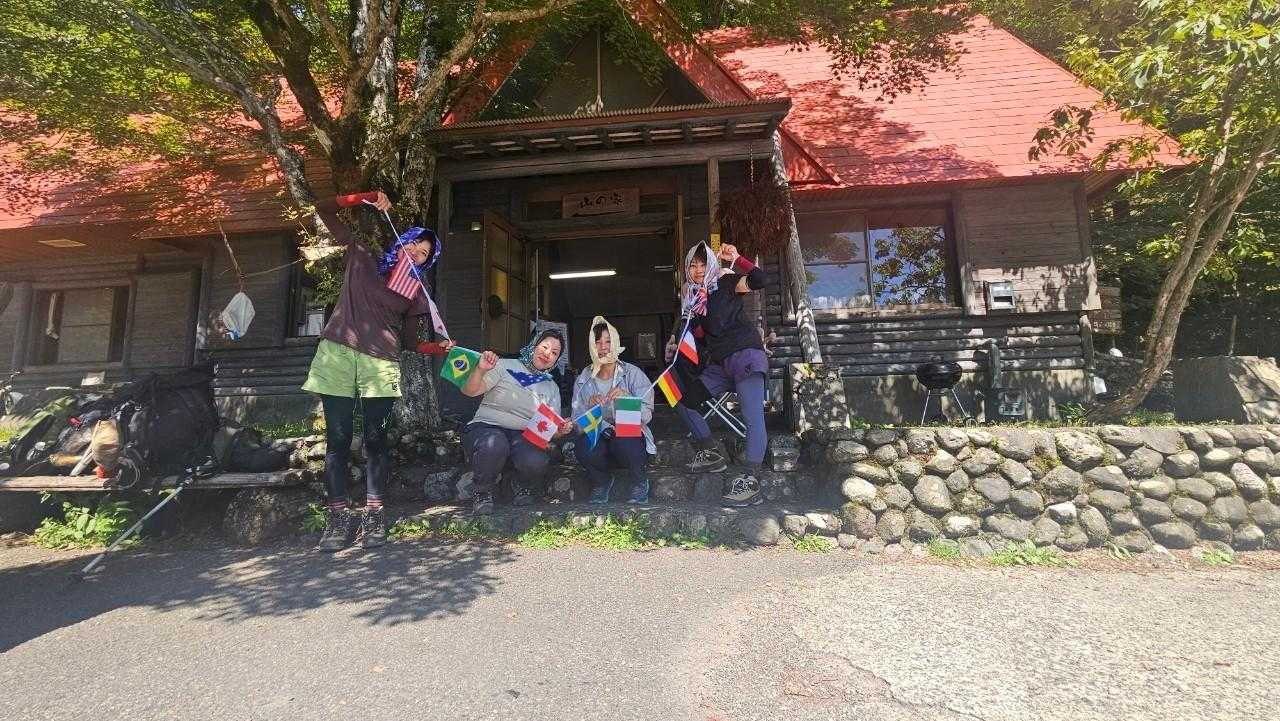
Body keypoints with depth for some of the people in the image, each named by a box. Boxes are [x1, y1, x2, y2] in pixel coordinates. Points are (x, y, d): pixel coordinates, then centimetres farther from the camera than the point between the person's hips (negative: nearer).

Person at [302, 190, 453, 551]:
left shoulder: (415, 294, 15)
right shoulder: (362, 258, 13)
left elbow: (409, 340, 13)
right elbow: (325, 210, 15)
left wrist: (438, 349, -5)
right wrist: (366, 198, 2)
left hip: (381, 365, 1)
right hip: (338, 355, 0)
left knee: (375, 437, -3)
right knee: (338, 437, -2)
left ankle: (374, 515, 2)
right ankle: (339, 516, 2)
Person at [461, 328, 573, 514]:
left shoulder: (551, 387, 19)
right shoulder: (505, 366, 5)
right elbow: (469, 391, -5)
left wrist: (561, 430, -9)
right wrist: (481, 370, -25)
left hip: (523, 436, 3)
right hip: (486, 427, -3)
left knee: (536, 462, -32)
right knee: (494, 444, -39)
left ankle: (521, 486, 7)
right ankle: (482, 491, -7)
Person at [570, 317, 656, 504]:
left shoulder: (633, 374, -4)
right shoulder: (583, 379, 2)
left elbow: (646, 415, -13)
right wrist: (590, 406, -27)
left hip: (631, 435, -1)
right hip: (598, 437, 2)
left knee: (623, 442, -36)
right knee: (583, 446, -31)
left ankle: (640, 482, -1)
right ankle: (601, 481, 4)